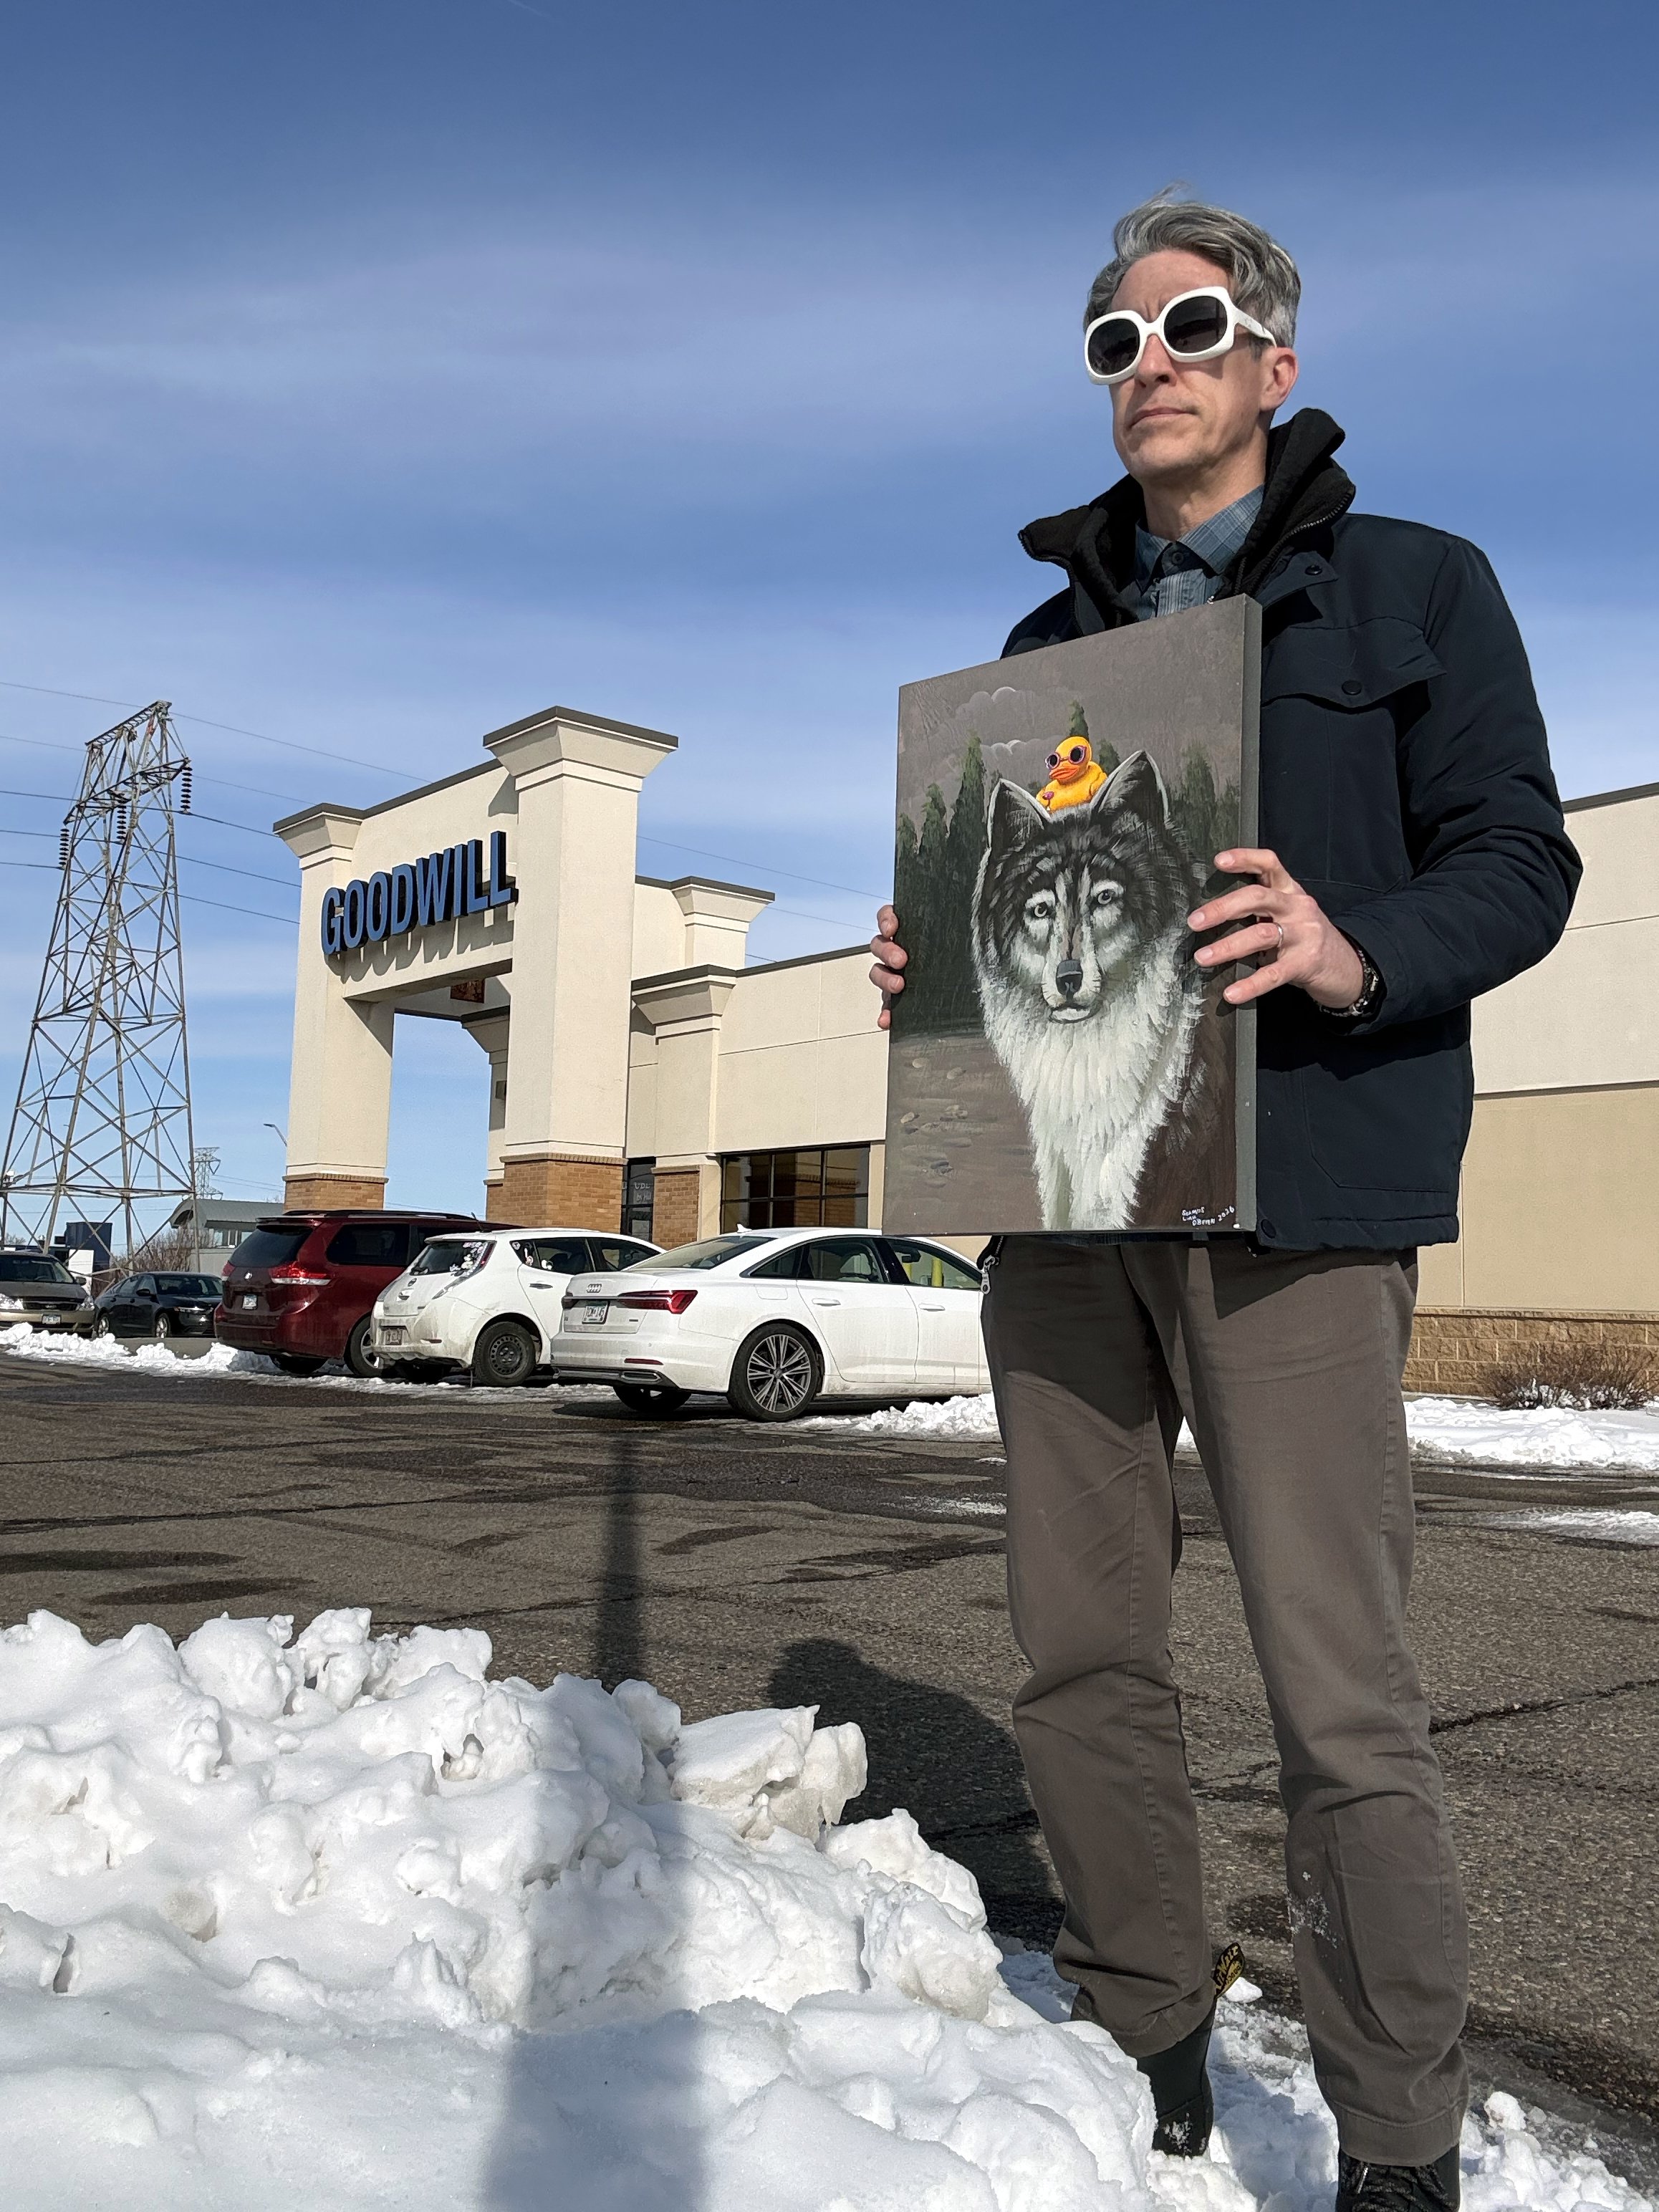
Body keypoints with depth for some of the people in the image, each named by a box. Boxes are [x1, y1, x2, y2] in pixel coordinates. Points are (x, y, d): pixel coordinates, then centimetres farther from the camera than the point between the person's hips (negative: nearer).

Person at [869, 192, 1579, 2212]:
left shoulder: (1415, 586, 8)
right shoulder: (1049, 636, 22)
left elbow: (1519, 860, 0)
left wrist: (1359, 960, -20)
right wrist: (931, 956, 3)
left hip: (1292, 1188, -5)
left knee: (1339, 1697, -5)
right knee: (1079, 1657, 9)